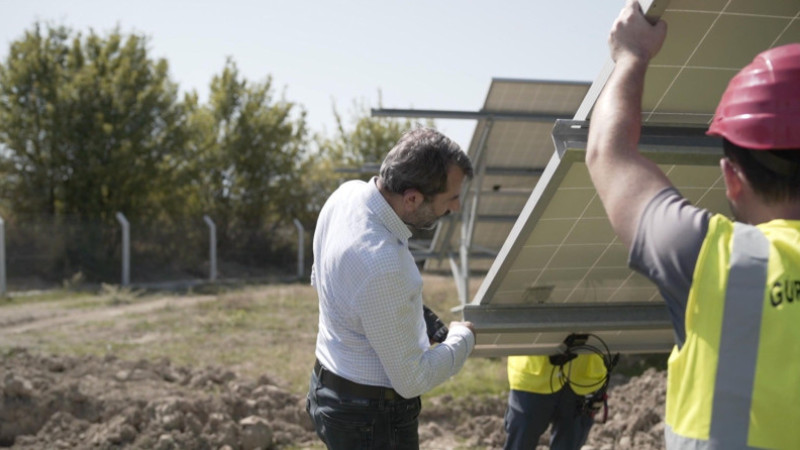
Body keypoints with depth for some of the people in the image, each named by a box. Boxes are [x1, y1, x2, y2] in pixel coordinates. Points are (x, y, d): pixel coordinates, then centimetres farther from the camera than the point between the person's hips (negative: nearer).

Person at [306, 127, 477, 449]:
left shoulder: (349, 193, -8)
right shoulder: (381, 266, -35)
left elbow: (320, 279, 12)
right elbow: (411, 380, -24)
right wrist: (463, 338, -6)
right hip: (372, 418, -9)